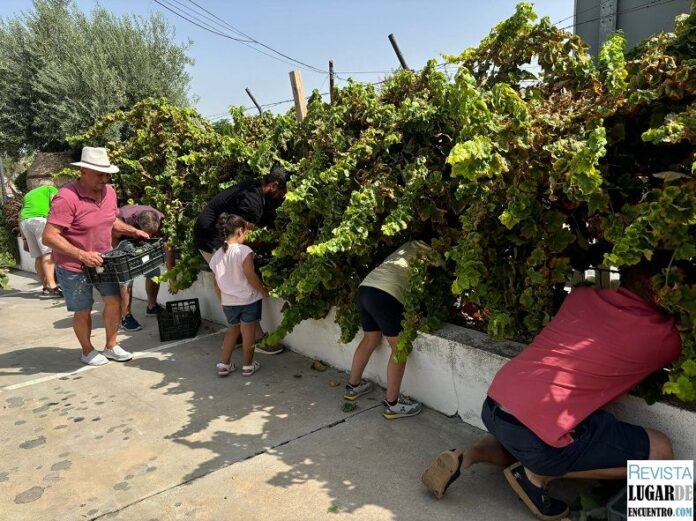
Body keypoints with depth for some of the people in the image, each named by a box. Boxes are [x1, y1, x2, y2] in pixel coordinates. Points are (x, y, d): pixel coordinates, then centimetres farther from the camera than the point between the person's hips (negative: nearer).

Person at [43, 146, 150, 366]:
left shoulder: (109, 191, -3)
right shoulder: (67, 198, -26)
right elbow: (49, 237, -28)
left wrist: (133, 231, 1)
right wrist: (83, 255, -34)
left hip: (103, 260, 6)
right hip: (74, 266, -6)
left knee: (114, 300, 7)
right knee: (83, 310, 8)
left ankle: (111, 346, 26)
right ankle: (87, 351, 30)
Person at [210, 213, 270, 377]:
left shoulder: (216, 256, 3)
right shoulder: (244, 250, -17)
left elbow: (217, 283, 9)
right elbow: (250, 276, -18)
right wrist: (264, 291, -5)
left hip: (228, 302, 6)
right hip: (248, 299, -5)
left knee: (232, 329, 21)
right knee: (248, 331, 7)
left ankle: (223, 364, 23)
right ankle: (248, 366, 17)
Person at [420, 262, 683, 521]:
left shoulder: (581, 295, 14)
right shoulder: (660, 335, -3)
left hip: (493, 405, 8)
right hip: (536, 431, -7)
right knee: (660, 452, 7)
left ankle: (468, 455, 13)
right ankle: (538, 473, 6)